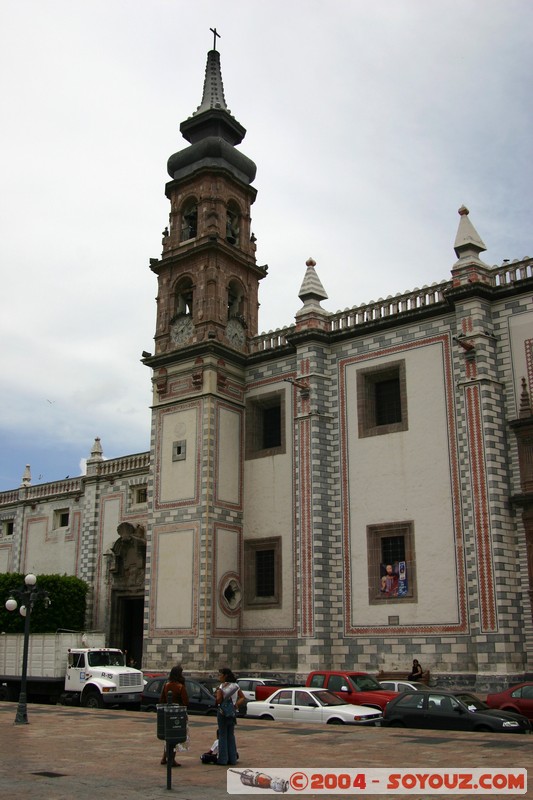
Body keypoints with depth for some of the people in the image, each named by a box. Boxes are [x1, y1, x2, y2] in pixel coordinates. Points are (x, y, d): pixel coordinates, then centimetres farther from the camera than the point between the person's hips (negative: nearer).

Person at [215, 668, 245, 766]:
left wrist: (216, 695, -3)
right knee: (231, 735, 13)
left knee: (222, 735, 3)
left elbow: (219, 701, -21)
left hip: (222, 713, -6)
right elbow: (243, 698, 8)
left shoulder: (222, 687, -14)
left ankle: (223, 759, 4)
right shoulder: (236, 686, 6)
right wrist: (237, 704, 0)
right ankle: (232, 759, 15)